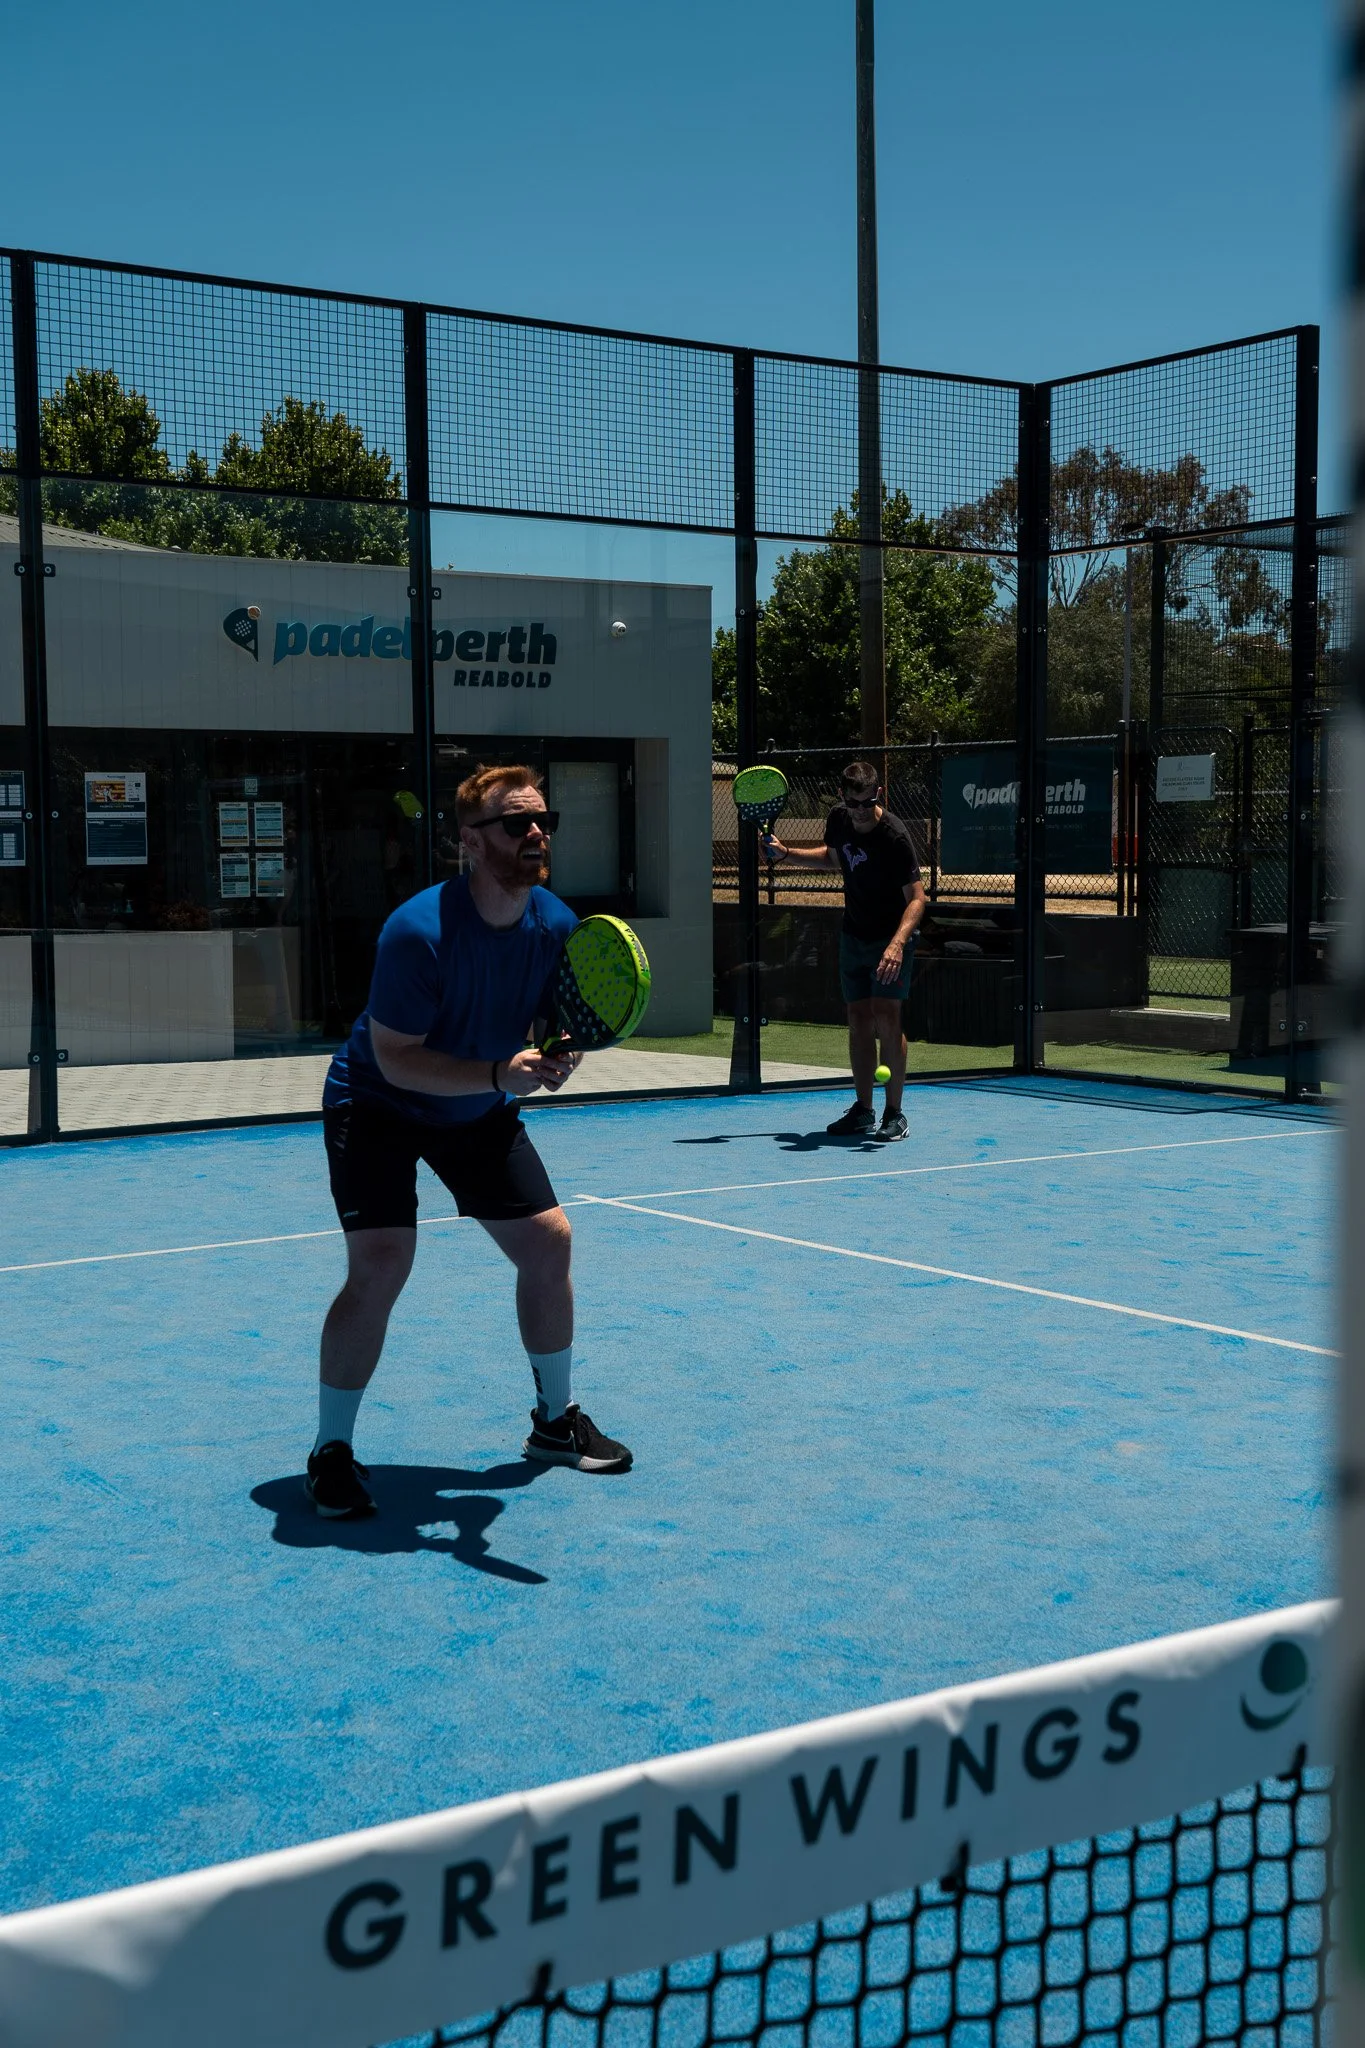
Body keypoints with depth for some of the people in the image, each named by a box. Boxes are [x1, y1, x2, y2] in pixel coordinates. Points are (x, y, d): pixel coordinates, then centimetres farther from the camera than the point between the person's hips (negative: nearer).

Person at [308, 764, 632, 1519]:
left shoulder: (556, 925, -13)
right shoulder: (419, 931, -31)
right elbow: (395, 1059, -28)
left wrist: (556, 1055, -25)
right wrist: (499, 1073, -38)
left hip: (480, 1112, 6)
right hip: (379, 1107, -6)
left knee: (549, 1240, 4)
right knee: (381, 1265, -20)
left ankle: (555, 1420, 24)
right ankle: (331, 1452, -4)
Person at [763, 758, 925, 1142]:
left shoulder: (894, 837, -24)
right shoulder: (838, 820, -4)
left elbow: (916, 898, -26)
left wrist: (897, 944, -40)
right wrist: (787, 853, 8)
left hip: (892, 939, -6)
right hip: (853, 935, 6)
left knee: (886, 1018, -14)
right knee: (859, 1020, 7)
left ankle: (894, 1114, -8)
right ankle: (863, 1111, 14)